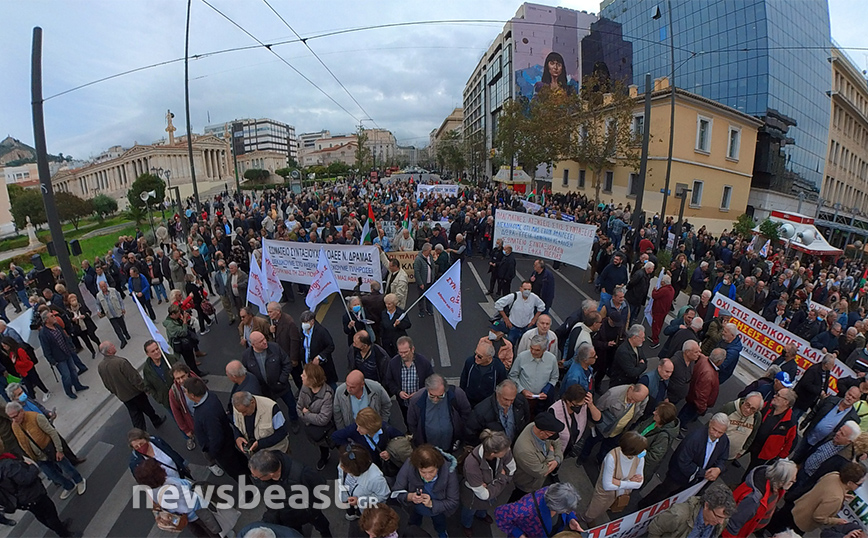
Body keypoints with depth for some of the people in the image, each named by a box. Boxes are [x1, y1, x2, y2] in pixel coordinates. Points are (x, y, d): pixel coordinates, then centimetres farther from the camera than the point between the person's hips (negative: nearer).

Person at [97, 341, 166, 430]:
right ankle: (157, 421, 41)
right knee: (147, 409, 19)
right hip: (135, 393, -5)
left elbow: (107, 384, 5)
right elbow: (135, 377, -24)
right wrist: (145, 388, -11)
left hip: (122, 396, 5)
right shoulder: (121, 362, -31)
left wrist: (115, 392, 22)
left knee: (135, 415, 17)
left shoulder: (100, 367, -9)